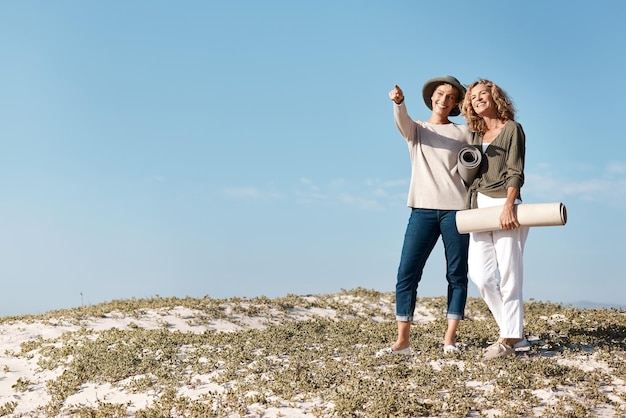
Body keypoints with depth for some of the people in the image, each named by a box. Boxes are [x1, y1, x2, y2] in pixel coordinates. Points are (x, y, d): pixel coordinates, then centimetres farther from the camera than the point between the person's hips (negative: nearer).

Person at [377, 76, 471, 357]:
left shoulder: (463, 133, 14)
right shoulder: (415, 130, 14)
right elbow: (402, 120, -10)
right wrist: (398, 101, -31)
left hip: (456, 209, 0)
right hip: (423, 208, 0)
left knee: (457, 275, 0)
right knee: (407, 273, -7)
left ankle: (449, 339, 7)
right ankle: (402, 341, -6)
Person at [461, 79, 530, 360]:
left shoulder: (512, 129, 3)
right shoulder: (476, 135, 20)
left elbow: (515, 172, -7)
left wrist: (508, 206, -20)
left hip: (504, 205, -6)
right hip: (479, 206, 6)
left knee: (508, 273, -5)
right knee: (480, 273, -4)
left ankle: (510, 337, 2)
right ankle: (514, 333, 6)